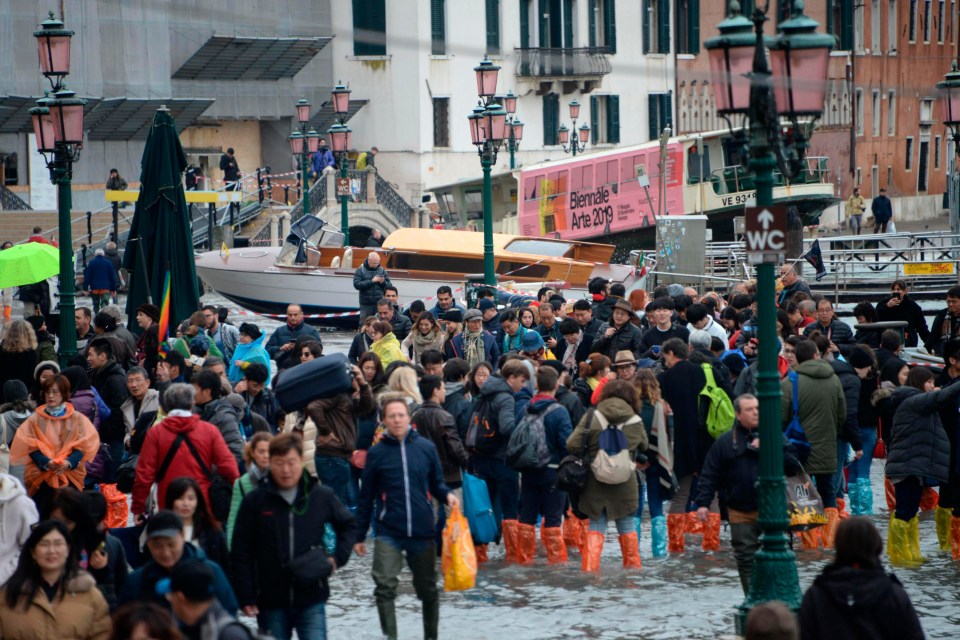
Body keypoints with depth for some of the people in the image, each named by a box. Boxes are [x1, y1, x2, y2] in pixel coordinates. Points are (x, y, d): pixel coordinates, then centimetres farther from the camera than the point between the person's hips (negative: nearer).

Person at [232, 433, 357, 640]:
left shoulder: (322, 496, -2)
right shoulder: (255, 501, -4)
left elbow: (349, 526, 15)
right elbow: (241, 553, -1)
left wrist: (338, 558, 0)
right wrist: (246, 597, -5)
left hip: (311, 599, -1)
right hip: (271, 601, 1)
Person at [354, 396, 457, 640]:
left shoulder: (426, 447, 0)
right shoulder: (377, 453, -2)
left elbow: (436, 483, 10)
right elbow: (366, 497, 4)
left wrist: (447, 495, -13)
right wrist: (359, 536, 6)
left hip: (422, 531, 1)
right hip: (388, 532, -1)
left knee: (428, 590, 14)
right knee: (385, 587, -17)